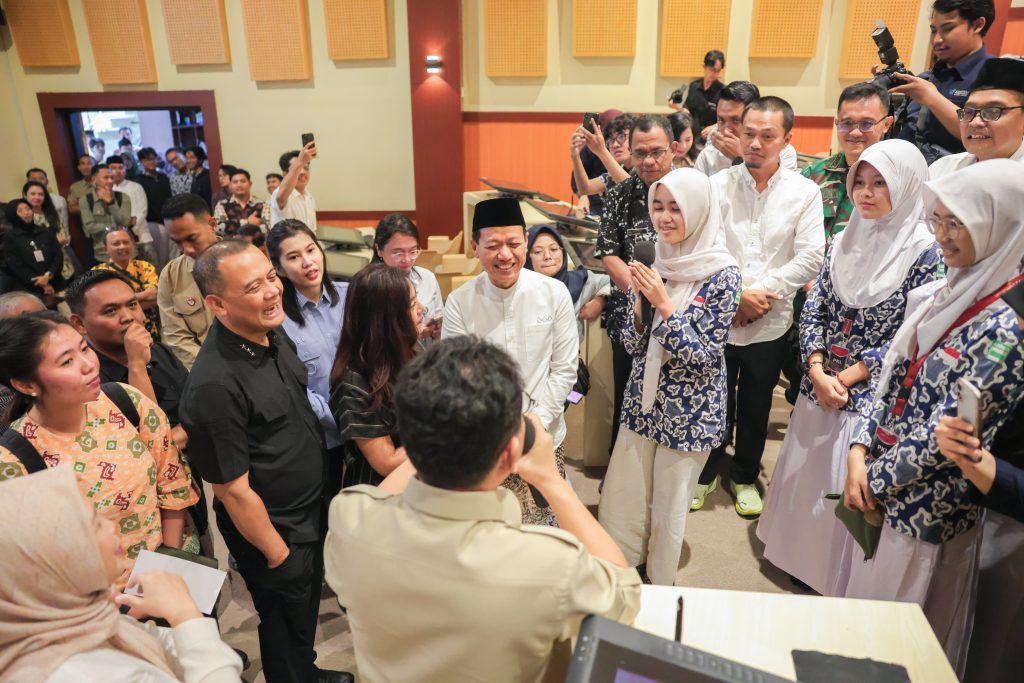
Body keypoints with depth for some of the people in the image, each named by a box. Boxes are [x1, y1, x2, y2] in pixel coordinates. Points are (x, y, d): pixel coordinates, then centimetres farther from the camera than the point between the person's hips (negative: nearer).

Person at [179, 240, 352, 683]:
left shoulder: (273, 336, -6)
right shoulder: (214, 384, -32)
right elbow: (234, 491, -24)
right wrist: (278, 554, -13)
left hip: (311, 510, 8)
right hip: (274, 530, -7)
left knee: (306, 611, 29)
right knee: (286, 625, 19)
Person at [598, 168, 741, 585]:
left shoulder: (722, 274, -16)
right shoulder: (653, 263, -2)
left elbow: (704, 356, -18)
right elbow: (633, 347, 1)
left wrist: (664, 304, -25)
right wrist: (640, 301, -17)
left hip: (690, 408, -4)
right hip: (643, 400, 5)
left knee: (670, 503, 12)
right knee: (620, 496, 14)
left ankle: (660, 586, 36)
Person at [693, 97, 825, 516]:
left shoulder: (804, 192, -2)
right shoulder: (717, 186, -3)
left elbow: (810, 257, -8)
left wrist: (761, 292, -16)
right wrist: (735, 295, -17)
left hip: (771, 324, 1)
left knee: (756, 408, 16)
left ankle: (745, 477, 38)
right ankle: (705, 474, 34)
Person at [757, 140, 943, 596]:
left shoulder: (926, 250, -10)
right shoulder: (845, 239, 5)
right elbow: (813, 309, 3)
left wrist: (847, 377, -13)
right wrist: (818, 372, -10)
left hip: (873, 395, -5)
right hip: (819, 384, 5)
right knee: (804, 476, 15)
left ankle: (842, 585, 27)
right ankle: (800, 562, 36)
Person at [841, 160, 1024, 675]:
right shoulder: (949, 291, 3)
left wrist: (875, 480, -12)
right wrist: (860, 452, -6)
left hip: (926, 505, -7)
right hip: (883, 484, 7)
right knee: (864, 601, 23)